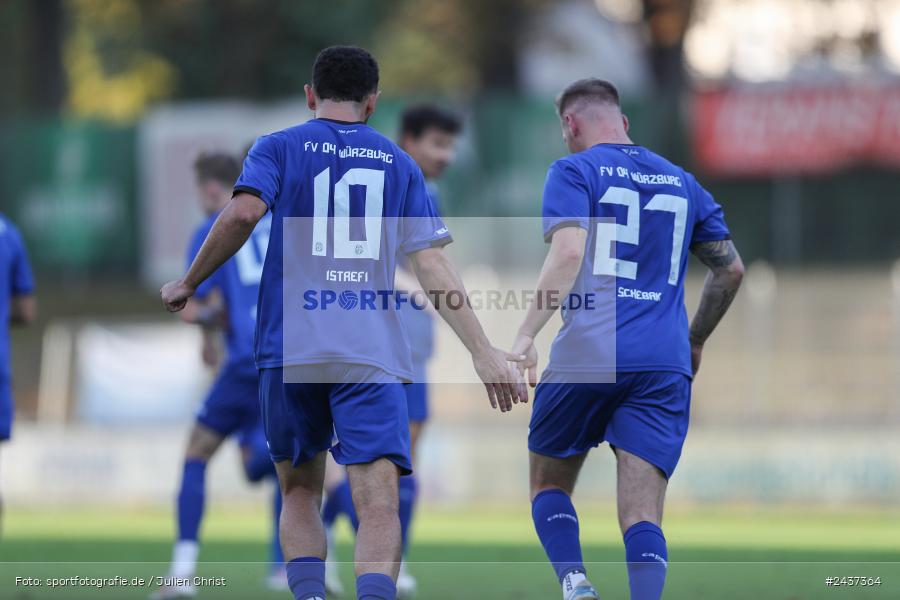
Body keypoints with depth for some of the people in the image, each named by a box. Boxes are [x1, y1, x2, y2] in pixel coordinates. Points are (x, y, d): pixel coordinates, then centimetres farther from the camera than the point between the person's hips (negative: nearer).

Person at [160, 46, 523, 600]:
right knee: (378, 504, -9)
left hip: (290, 347, 0)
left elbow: (244, 212, -10)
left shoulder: (279, 148, 9)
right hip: (374, 353, 0)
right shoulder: (400, 164, 14)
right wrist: (484, 353, 5)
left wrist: (188, 283, 2)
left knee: (301, 493, 15)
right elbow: (433, 265, 6)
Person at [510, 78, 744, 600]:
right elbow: (731, 269, 22)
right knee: (643, 514, -2)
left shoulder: (574, 171, 2)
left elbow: (568, 253, -14)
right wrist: (695, 341, 34)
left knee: (550, 484, 15)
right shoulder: (682, 182, 18)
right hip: (664, 363, 3)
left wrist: (527, 335, -18)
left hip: (588, 356, -3)